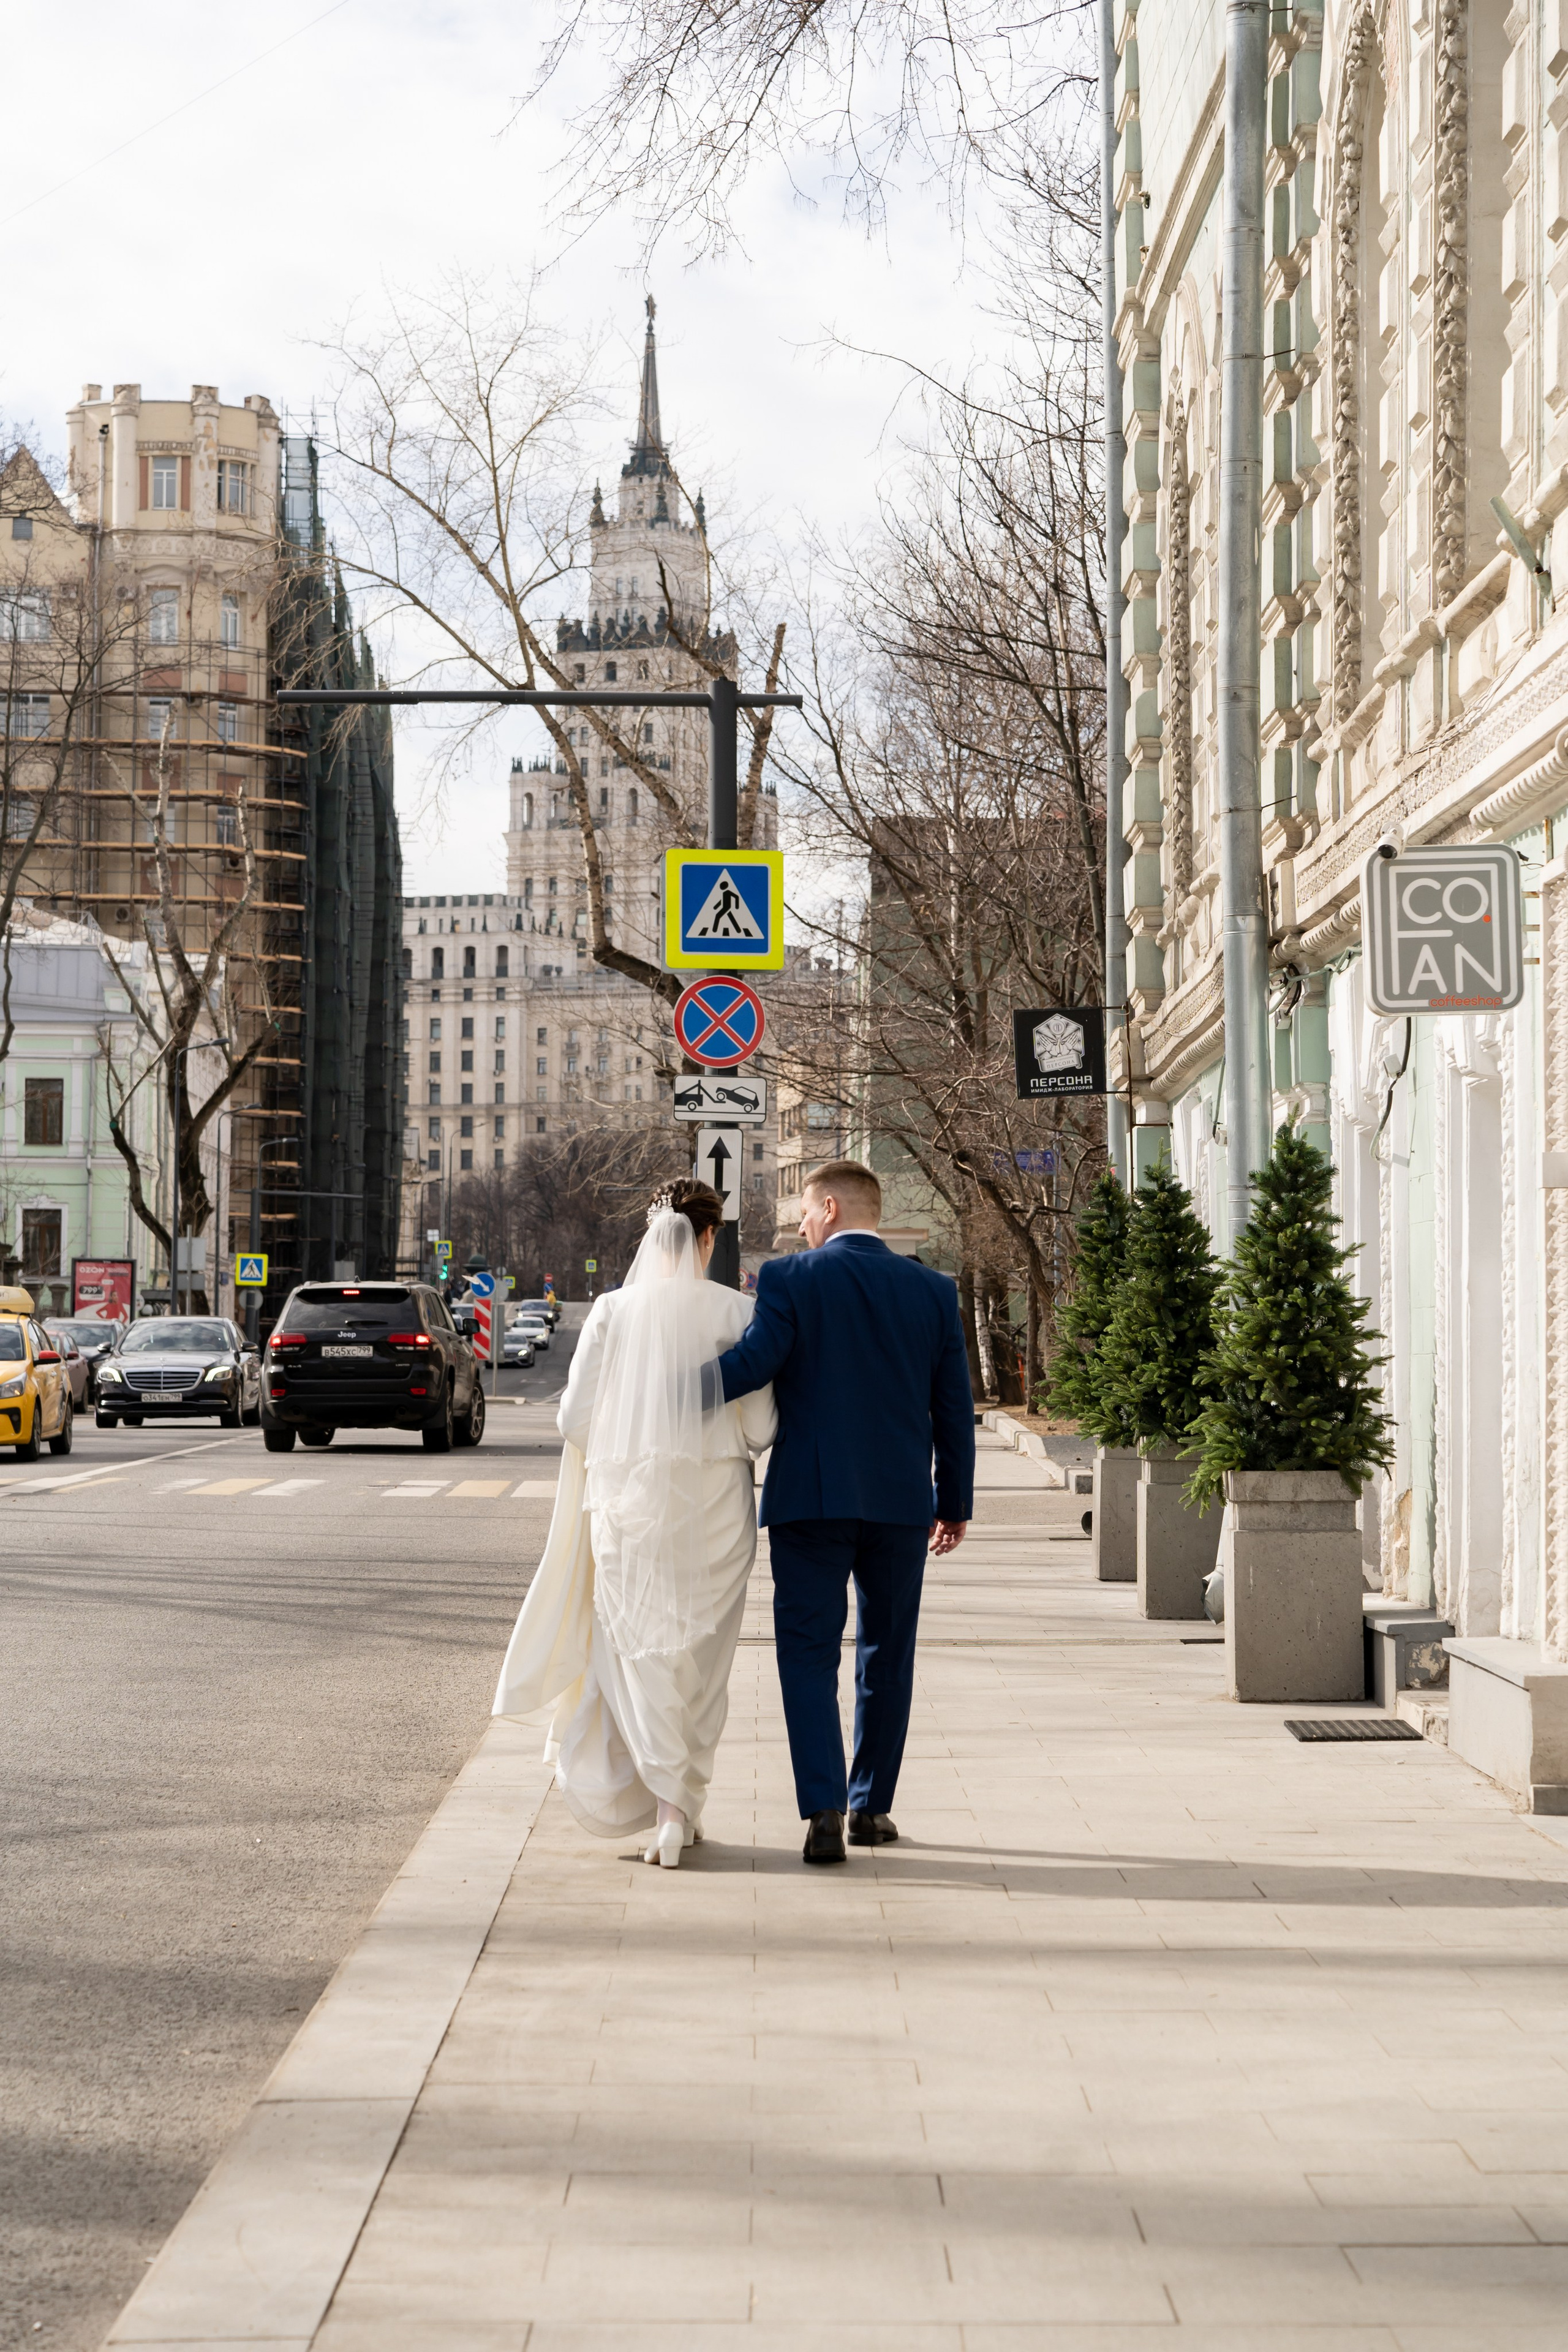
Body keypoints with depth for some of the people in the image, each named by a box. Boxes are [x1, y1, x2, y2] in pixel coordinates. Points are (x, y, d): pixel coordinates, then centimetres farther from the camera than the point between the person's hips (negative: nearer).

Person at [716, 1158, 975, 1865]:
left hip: (811, 1498, -3)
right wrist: (955, 1503, 15)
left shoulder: (790, 1279, -5)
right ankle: (871, 1806, 21)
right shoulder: (933, 1290, 5)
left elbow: (752, 1364, -17)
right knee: (887, 1654, 15)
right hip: (901, 1501, 3)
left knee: (809, 1653, 1)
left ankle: (824, 1810, -13)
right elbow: (954, 1410, 6)